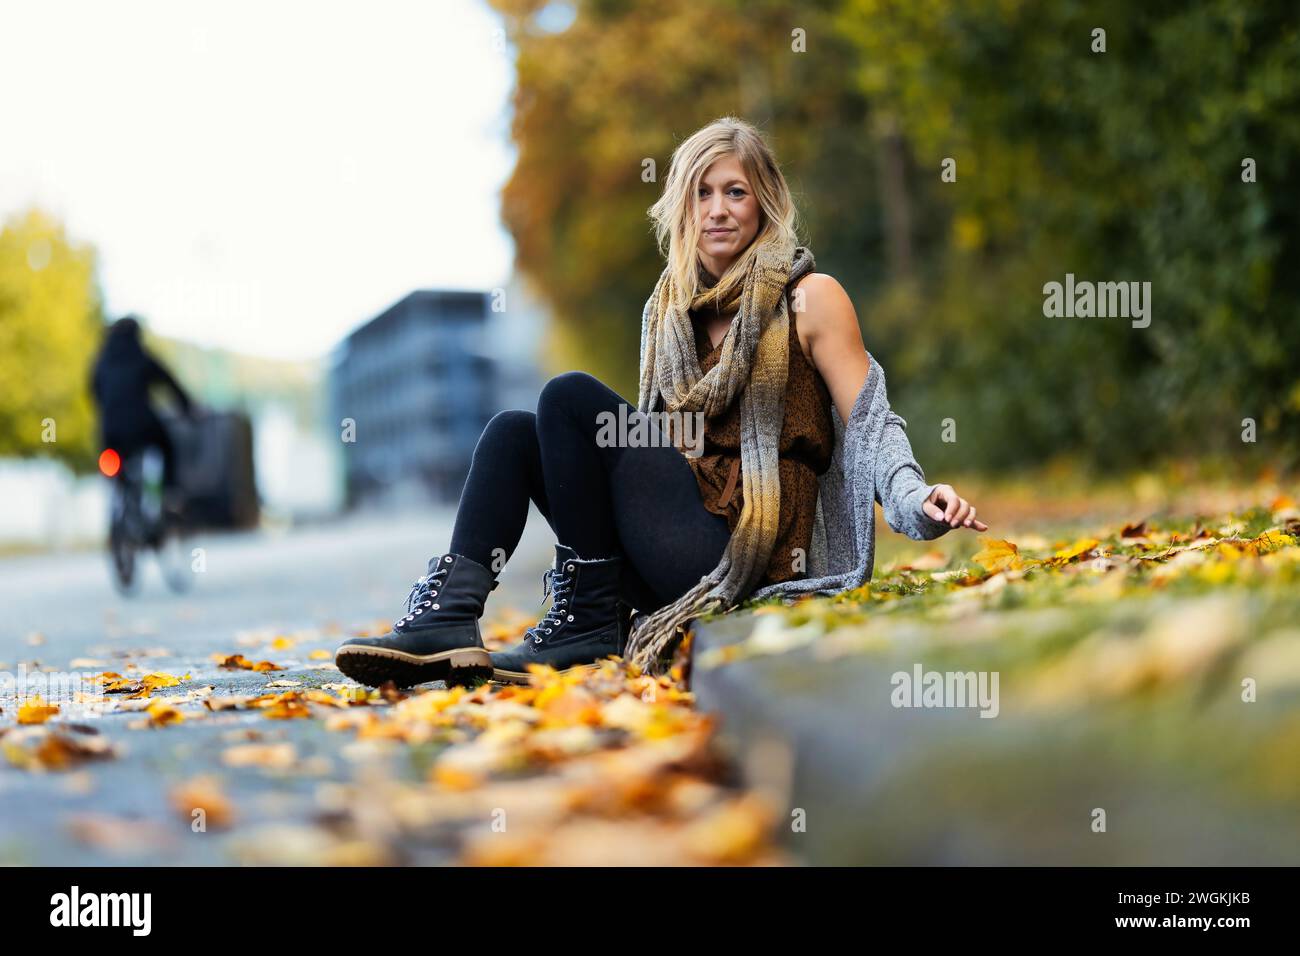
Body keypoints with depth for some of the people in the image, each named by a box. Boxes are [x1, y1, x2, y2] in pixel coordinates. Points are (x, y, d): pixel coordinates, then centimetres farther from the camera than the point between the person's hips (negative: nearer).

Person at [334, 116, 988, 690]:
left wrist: (917, 499, -24)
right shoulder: (670, 306, 18)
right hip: (679, 543, 7)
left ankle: (588, 623, -14)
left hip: (747, 555, -7)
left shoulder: (808, 297, -1)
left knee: (572, 396, -16)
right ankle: (449, 618, -18)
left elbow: (869, 423, -6)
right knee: (513, 431, 0)